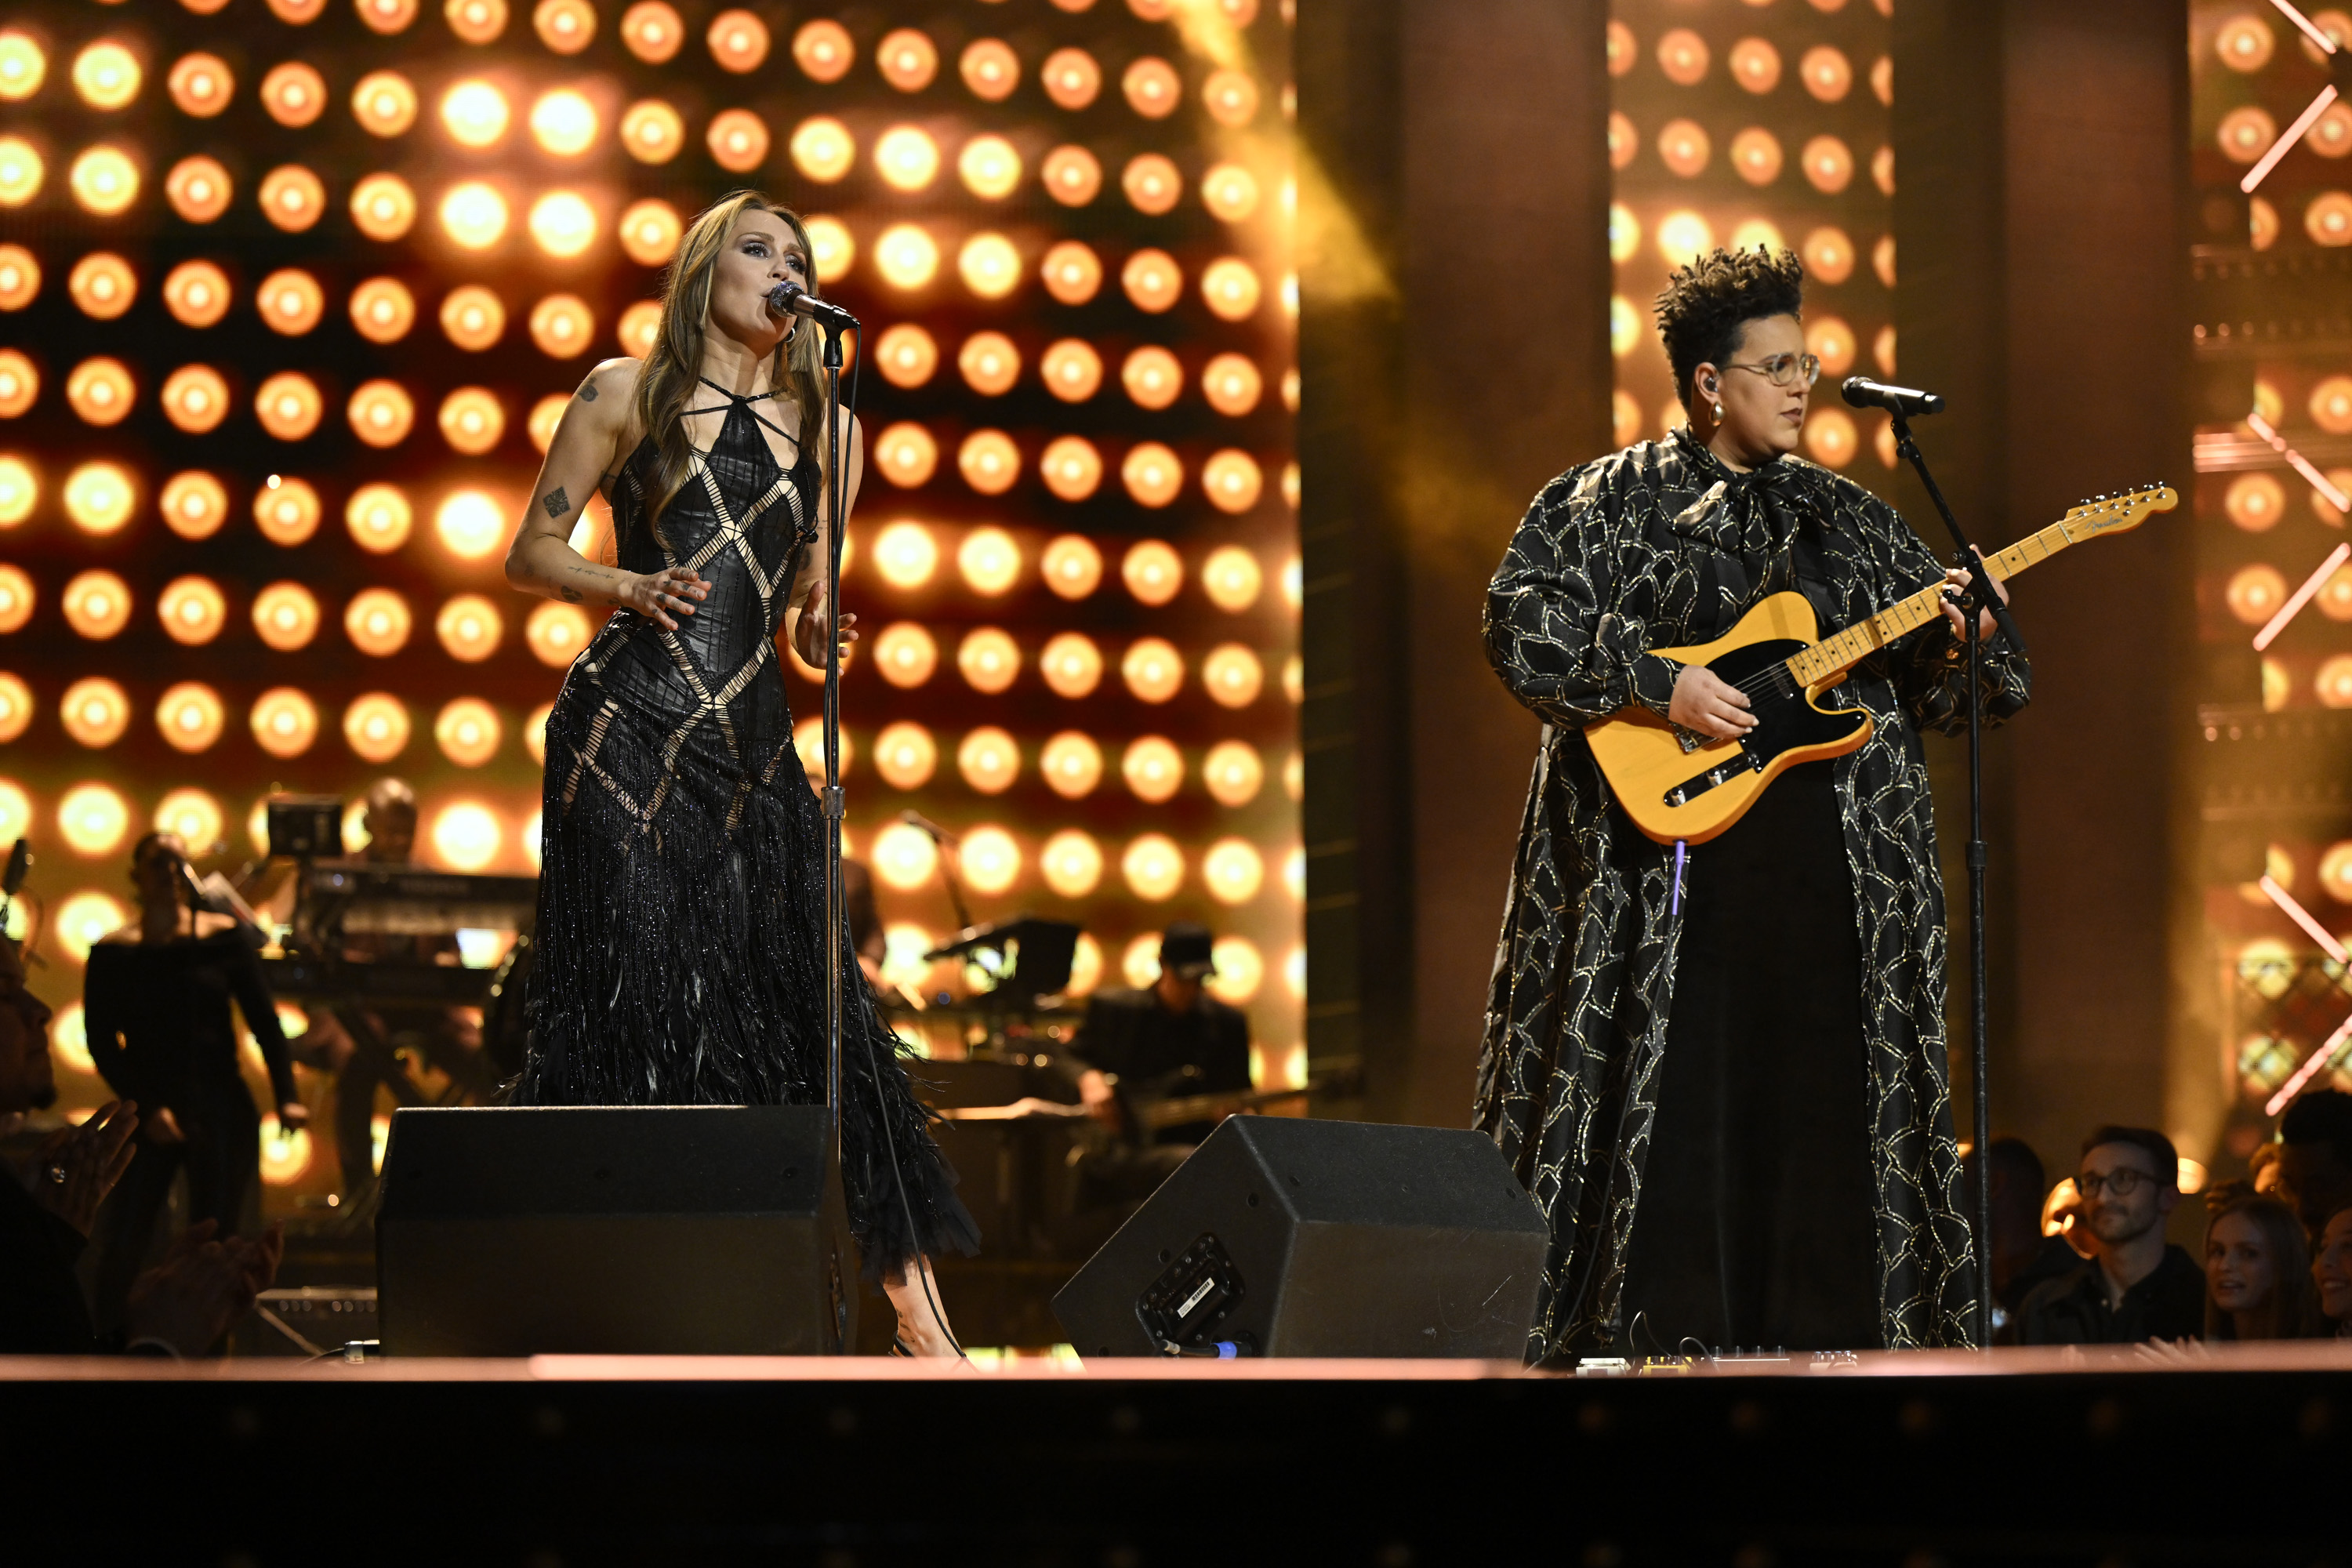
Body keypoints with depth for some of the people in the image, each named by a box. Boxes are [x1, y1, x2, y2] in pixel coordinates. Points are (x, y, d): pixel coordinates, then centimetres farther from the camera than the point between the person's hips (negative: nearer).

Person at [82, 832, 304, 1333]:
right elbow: (101, 1043, 1)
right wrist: (147, 1108, -11)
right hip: (150, 1116, 0)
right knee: (121, 1249, -7)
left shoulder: (223, 938, 4)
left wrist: (286, 1095, -9)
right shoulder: (112, 954, 3)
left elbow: (264, 1021, 3)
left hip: (222, 1109, 0)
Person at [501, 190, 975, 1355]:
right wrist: (630, 587, -10)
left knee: (812, 991, -3)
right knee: (635, 994, -8)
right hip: (631, 728, -3)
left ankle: (916, 1311, -3)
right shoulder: (628, 394, 8)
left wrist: (821, 631, -1)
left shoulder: (825, 428, 17)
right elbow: (533, 553, 8)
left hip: (752, 737, 3)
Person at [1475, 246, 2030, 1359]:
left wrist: (1958, 646, -5)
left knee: (1826, 1101, 2)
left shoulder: (1851, 519, 18)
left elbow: (1935, 690, 18)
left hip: (1839, 867, 4)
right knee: (1675, 1108, -6)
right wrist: (1657, 685, -15)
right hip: (1673, 842, -4)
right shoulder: (1613, 500, 4)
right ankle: (1663, 1346, -2)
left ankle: (1823, 1342, 6)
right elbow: (1522, 624, -7)